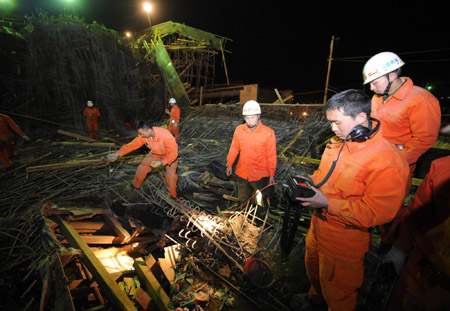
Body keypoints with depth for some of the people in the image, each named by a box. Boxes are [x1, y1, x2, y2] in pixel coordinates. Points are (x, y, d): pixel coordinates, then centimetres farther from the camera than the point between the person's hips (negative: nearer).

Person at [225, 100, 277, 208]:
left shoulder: (268, 133, -15)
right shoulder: (239, 130, -7)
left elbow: (271, 156, -8)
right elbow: (234, 148, 6)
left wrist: (272, 174, -4)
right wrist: (229, 164, 13)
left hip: (260, 175, -3)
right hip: (242, 173, 4)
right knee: (243, 199, 23)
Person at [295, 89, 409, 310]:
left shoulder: (387, 161, -27)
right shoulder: (338, 142, -4)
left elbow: (376, 212, -27)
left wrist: (327, 203, -30)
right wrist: (310, 181, -7)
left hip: (343, 242, -7)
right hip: (318, 226, 8)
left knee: (337, 292, 19)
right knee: (313, 269, 33)